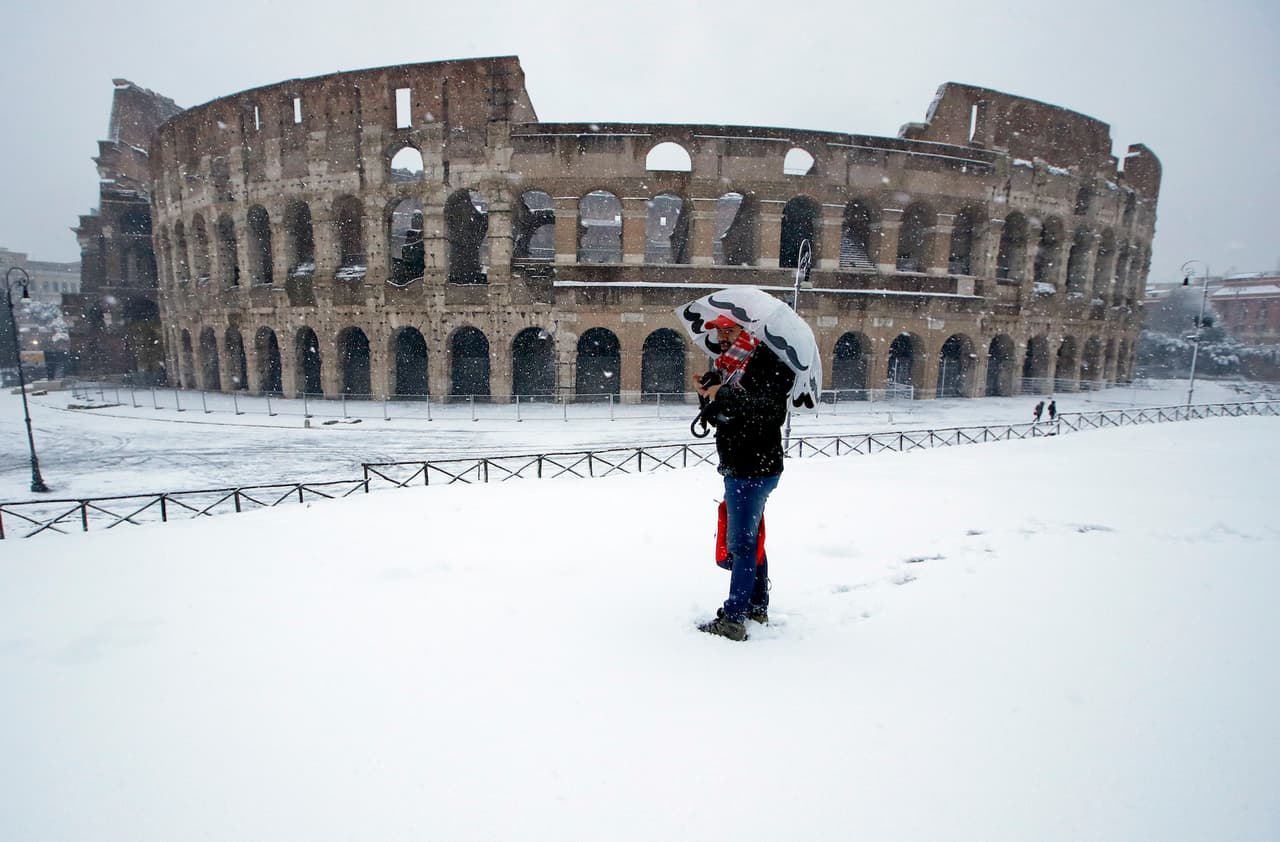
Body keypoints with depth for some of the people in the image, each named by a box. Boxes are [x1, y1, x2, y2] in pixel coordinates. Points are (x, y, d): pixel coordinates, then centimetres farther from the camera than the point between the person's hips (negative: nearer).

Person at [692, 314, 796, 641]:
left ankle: (732, 619, 4)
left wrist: (724, 395, -27)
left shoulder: (767, 364, -15)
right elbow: (719, 418, 15)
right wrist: (707, 394, -3)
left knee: (741, 542, -5)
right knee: (751, 538, 18)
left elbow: (768, 409, -32)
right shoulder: (729, 366, 13)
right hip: (737, 467, 10)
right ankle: (757, 606, 32)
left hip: (754, 469, -10)